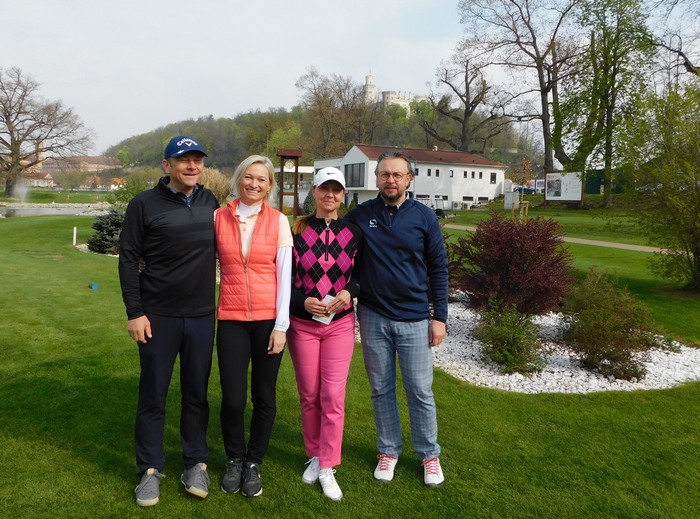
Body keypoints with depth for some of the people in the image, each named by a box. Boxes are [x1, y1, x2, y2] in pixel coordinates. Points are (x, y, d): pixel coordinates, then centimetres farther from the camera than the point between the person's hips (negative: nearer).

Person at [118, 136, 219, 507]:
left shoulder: (210, 202, 6)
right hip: (158, 316, -3)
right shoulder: (144, 204, -5)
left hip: (202, 316, 3)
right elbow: (128, 260, -4)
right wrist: (134, 312, -9)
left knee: (197, 392, 11)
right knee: (153, 394, 6)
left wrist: (216, 299, 13)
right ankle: (151, 469, 21)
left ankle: (196, 463, 25)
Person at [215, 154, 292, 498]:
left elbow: (284, 275, -2)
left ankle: (254, 463, 29)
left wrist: (281, 325, -7)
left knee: (264, 396, 8)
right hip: (231, 319, 1)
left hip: (268, 319, 0)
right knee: (232, 398, 0)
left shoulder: (279, 221, 0)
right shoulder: (219, 217, 3)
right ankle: (234, 459, 27)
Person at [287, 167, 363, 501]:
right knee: (309, 396, 9)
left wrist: (349, 292, -13)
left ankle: (327, 468, 11)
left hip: (340, 324, 0)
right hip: (302, 324, 0)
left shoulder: (352, 232, 1)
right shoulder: (297, 231, -1)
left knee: (333, 396, -2)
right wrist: (303, 301, -18)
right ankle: (315, 456, 29)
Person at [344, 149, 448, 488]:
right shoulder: (360, 215, 0)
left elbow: (438, 268, 0)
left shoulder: (424, 216, -3)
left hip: (414, 319, -1)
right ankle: (389, 450, 30)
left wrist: (439, 316, -2)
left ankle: (429, 455, 25)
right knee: (381, 389, 13)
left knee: (420, 391, 7)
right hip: (373, 317, 1)